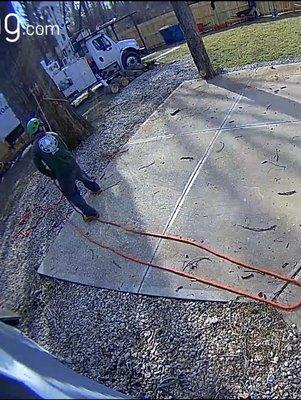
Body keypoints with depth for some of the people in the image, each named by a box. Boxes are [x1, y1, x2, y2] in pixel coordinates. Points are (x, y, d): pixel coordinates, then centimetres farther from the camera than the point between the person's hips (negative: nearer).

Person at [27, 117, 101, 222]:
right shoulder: (53, 135, 1)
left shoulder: (35, 147, -5)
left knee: (72, 195, 12)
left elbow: (39, 166, -1)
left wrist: (51, 175, 12)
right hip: (72, 164, 3)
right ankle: (96, 188, 58)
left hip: (61, 173, -3)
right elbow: (65, 147, 10)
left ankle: (90, 213, 13)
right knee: (82, 176, 35)